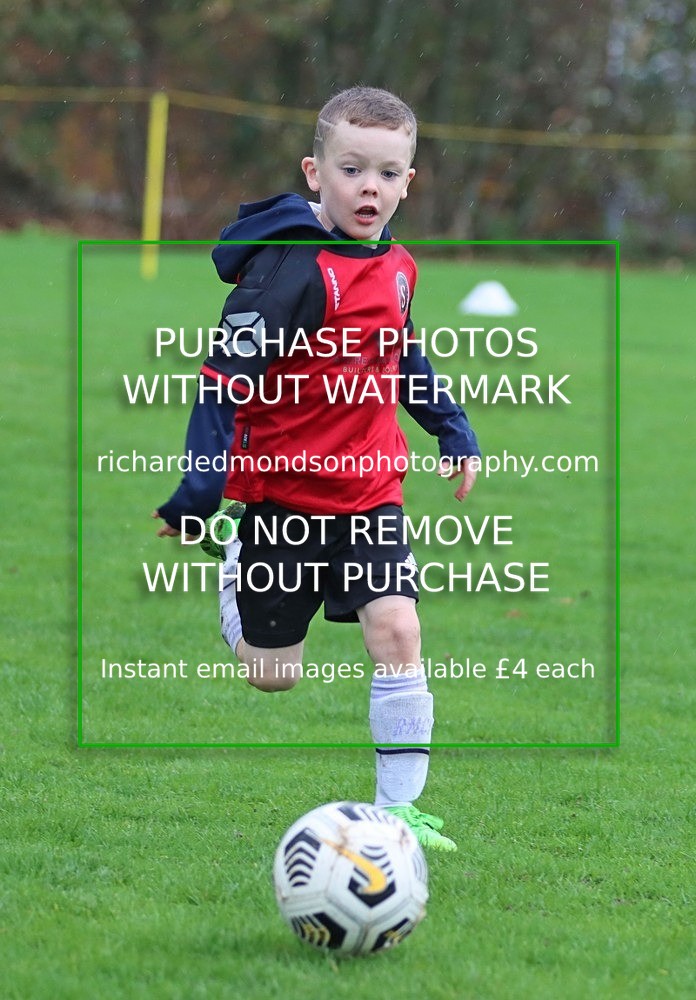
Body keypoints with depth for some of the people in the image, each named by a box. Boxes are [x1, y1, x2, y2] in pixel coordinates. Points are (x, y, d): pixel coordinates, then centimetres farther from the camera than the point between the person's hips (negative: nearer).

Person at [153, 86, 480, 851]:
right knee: (273, 674, 7)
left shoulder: (394, 266, 2)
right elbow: (226, 377, -21)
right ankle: (237, 570, 42)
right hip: (283, 493, -5)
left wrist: (453, 431, 20)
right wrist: (199, 493, -25)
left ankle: (399, 807, -6)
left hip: (369, 491, 5)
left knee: (396, 629, -14)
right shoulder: (290, 268, -21)